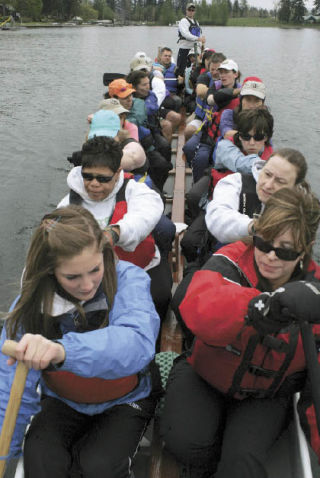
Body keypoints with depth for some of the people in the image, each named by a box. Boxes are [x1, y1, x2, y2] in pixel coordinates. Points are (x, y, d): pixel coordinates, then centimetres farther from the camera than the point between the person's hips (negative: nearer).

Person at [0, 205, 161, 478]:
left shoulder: (127, 279, -26)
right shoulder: (31, 305, -17)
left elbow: (138, 342, -45)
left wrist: (63, 350, -61)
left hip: (126, 399, -1)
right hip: (64, 401, 1)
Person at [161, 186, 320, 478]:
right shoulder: (231, 262, -18)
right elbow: (198, 309, -42)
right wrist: (270, 304, -58)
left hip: (266, 397, 1)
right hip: (205, 377, 0)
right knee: (184, 440, -21)